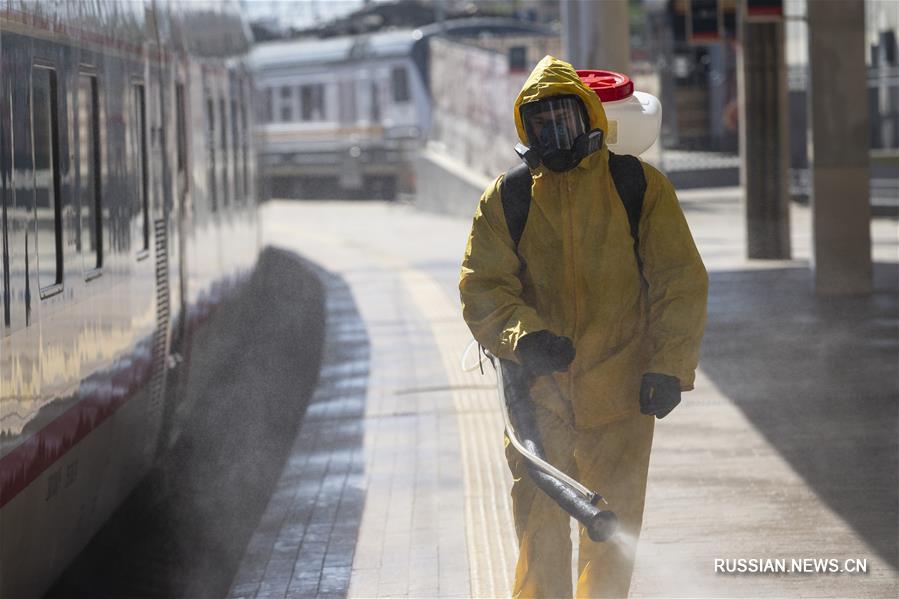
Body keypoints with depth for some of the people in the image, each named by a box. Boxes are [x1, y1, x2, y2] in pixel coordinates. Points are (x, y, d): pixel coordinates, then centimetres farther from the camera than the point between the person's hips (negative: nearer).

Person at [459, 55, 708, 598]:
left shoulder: (641, 188, 1)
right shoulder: (506, 198, 5)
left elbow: (680, 282, 1)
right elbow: (482, 287, 0)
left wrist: (669, 366, -9)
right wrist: (523, 335, -20)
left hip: (619, 398, 0)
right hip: (539, 394, 0)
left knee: (613, 538, 9)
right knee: (540, 538, -3)